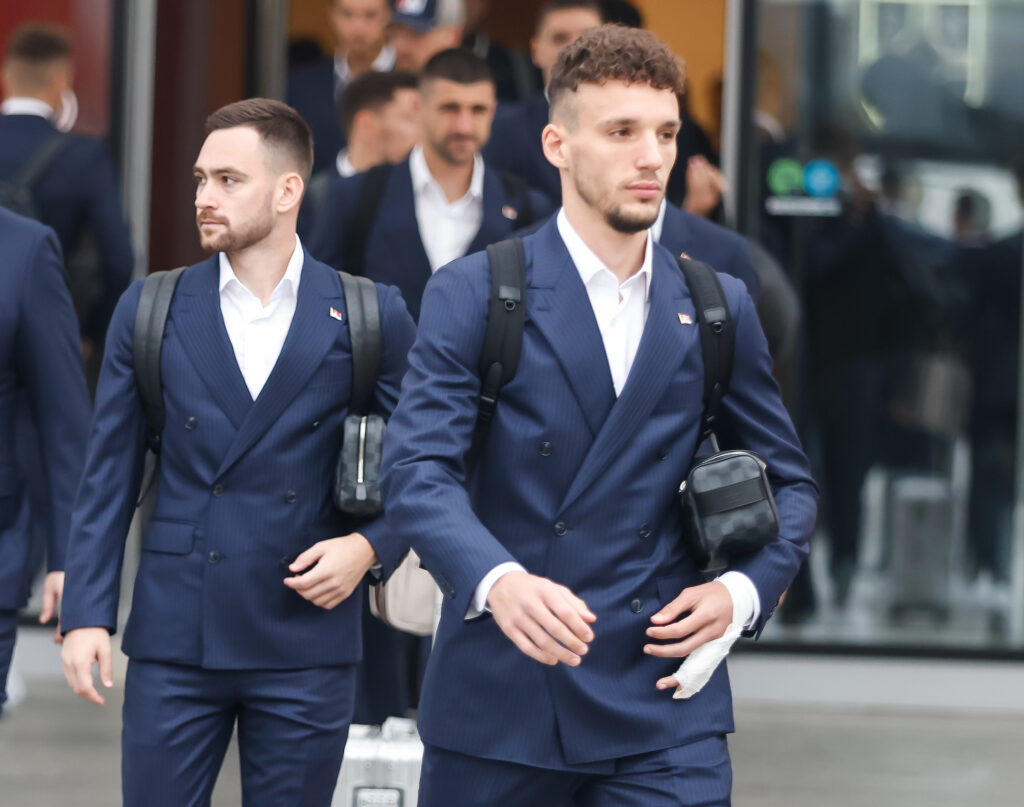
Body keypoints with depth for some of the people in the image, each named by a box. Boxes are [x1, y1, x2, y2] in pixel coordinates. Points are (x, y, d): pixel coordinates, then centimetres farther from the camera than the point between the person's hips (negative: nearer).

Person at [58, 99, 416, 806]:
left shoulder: (369, 318, 2)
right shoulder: (150, 312, 5)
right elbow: (109, 477, 6)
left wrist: (369, 548, -10)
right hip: (173, 640, 1)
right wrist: (87, 614, -1)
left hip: (307, 642, -1)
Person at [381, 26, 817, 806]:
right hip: (496, 707, -2)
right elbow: (418, 470, -12)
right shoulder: (473, 295, -1)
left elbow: (789, 483, 18)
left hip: (662, 712, 2)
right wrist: (497, 581, -31)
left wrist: (746, 589, -2)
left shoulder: (719, 308, 10)